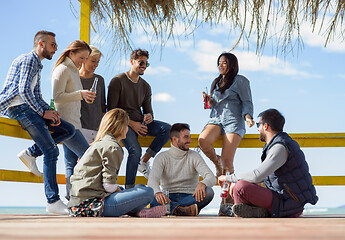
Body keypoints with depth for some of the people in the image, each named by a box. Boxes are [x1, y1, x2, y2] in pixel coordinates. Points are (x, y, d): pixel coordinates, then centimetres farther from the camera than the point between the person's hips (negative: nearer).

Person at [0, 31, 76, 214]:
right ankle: (53, 201, -17)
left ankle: (31, 153, -4)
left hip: (27, 107, 10)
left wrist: (49, 111, 6)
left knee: (68, 130, 3)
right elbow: (24, 90, -19)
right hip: (16, 107, -10)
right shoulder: (29, 60, -6)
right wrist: (43, 112, -14)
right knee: (51, 150, -16)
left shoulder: (37, 65, 25)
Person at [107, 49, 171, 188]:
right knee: (135, 150, -31)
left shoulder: (145, 86, 18)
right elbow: (111, 110, -8)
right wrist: (131, 123, -16)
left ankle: (144, 161, -11)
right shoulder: (118, 81, -2)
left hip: (140, 123, 6)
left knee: (167, 128, -19)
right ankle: (129, 188, -18)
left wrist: (149, 117, -8)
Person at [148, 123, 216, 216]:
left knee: (208, 192, -30)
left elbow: (212, 178, -8)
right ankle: (185, 209, -42)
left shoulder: (194, 156, 6)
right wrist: (157, 192, -39)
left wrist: (202, 184, -35)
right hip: (168, 198, -1)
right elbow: (152, 179, -13)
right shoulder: (162, 157, 4)